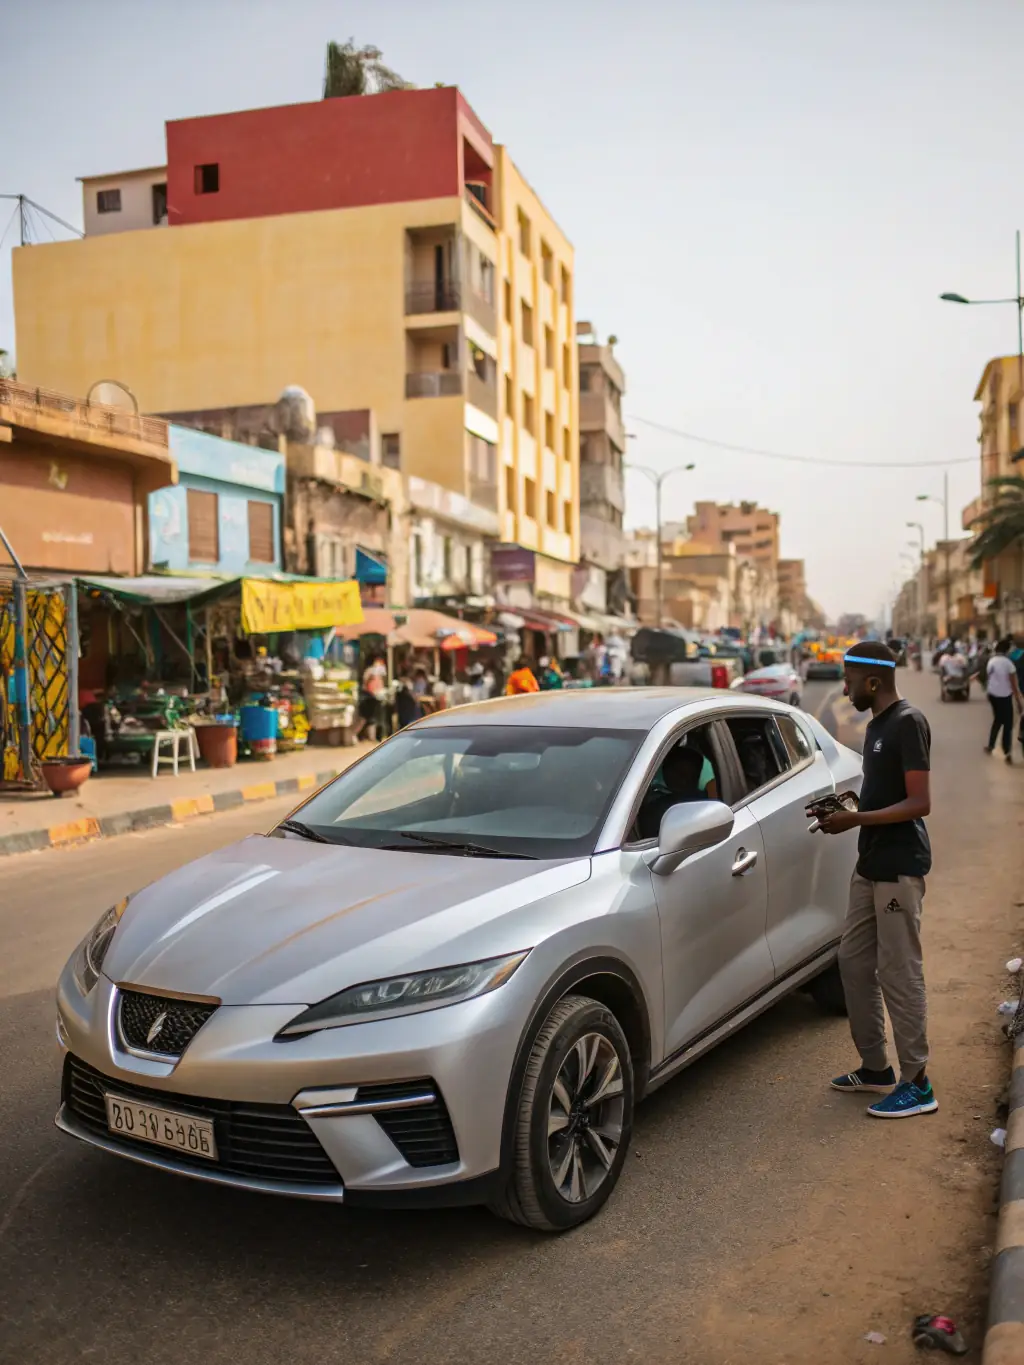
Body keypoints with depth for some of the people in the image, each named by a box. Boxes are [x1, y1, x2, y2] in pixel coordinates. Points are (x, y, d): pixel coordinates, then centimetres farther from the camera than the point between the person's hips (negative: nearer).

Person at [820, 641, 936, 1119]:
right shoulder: (876, 725, 13)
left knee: (899, 973, -3)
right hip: (871, 865, 10)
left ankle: (917, 1084, 8)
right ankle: (875, 1067, 25)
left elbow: (919, 803, -20)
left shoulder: (908, 723, -15)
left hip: (899, 868, -10)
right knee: (854, 961, 14)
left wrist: (856, 819, -22)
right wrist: (846, 813, 7)